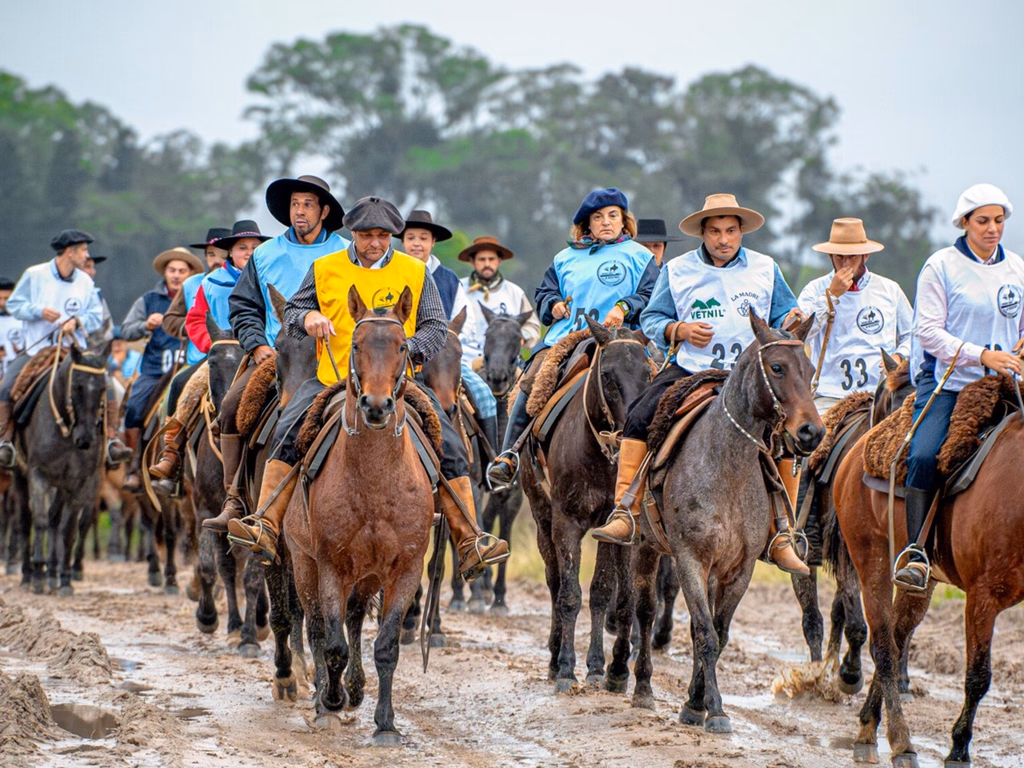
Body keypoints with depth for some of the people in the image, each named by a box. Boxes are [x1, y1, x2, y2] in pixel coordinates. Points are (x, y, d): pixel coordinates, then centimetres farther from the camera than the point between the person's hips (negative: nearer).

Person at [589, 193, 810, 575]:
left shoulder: (766, 270, 10)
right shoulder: (677, 271, 8)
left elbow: (782, 317, 15)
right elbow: (651, 319, 11)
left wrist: (790, 323, -9)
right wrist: (680, 330, -9)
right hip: (690, 370, 0)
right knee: (639, 418, -22)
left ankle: (780, 536, -8)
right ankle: (625, 516, -19)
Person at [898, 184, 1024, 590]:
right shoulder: (941, 266, -2)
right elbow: (928, 330, -8)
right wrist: (981, 355, -18)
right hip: (945, 378, -4)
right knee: (924, 456, -24)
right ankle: (915, 552, -21)